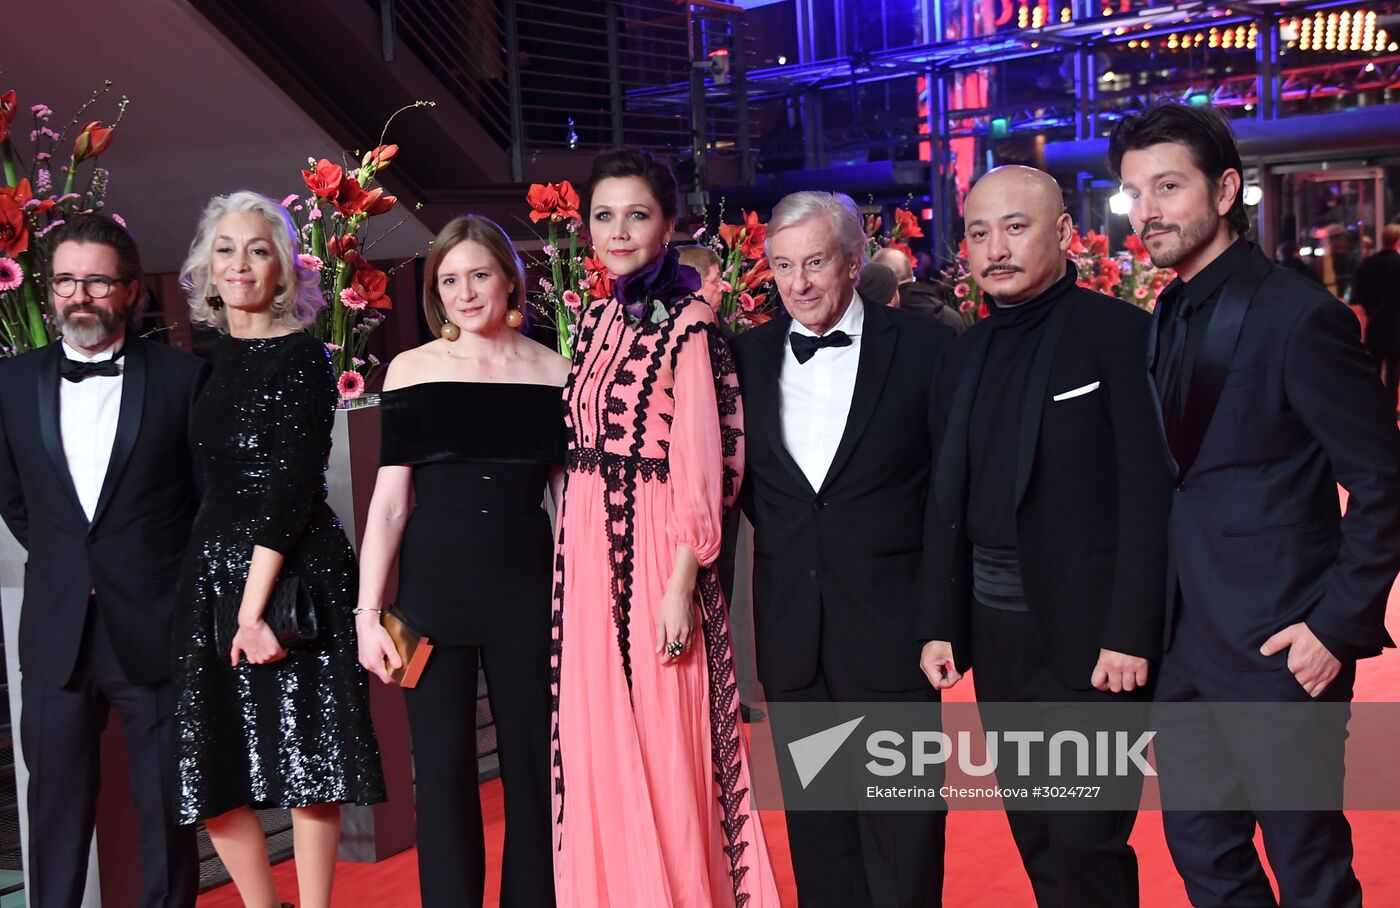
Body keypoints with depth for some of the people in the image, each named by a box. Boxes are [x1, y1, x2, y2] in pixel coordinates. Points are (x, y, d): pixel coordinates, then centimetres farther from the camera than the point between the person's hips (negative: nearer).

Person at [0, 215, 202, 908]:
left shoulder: (183, 376, -2)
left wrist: (178, 577, 3)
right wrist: (66, 565, 10)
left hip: (156, 630, -2)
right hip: (57, 634, 3)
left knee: (168, 806, 7)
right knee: (57, 808, 10)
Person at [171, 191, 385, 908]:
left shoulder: (301, 358, -6)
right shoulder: (205, 359, 12)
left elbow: (290, 487, -13)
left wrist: (254, 606, -17)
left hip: (293, 572, -6)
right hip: (210, 573, 6)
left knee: (306, 762, 0)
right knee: (213, 772, 7)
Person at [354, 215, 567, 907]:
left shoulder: (554, 372, 5)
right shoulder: (411, 370, 2)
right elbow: (390, 500, 1)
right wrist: (367, 612, -4)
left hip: (526, 587, 1)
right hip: (432, 586, -1)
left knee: (533, 765, 7)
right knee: (442, 770, 4)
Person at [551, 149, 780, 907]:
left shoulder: (687, 325, -10)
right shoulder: (597, 319, 12)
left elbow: (700, 464, -14)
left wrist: (681, 584, -17)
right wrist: (575, 548, 9)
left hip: (653, 548, -7)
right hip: (586, 547, 7)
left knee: (665, 751, 2)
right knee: (599, 743, 13)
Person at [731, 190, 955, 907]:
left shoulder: (926, 349, -4)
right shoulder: (748, 355, 5)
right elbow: (740, 479, 12)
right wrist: (783, 539, 0)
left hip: (889, 626, -3)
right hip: (790, 629, 3)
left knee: (902, 835, 5)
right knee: (815, 829, 14)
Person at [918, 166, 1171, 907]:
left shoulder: (1118, 333, -8)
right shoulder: (965, 355, 11)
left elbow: (1147, 495, -13)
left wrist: (1130, 635, -17)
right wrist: (940, 624, 8)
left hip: (1090, 632, -6)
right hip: (995, 632, 6)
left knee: (1086, 843, -2)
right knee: (1035, 838, 14)